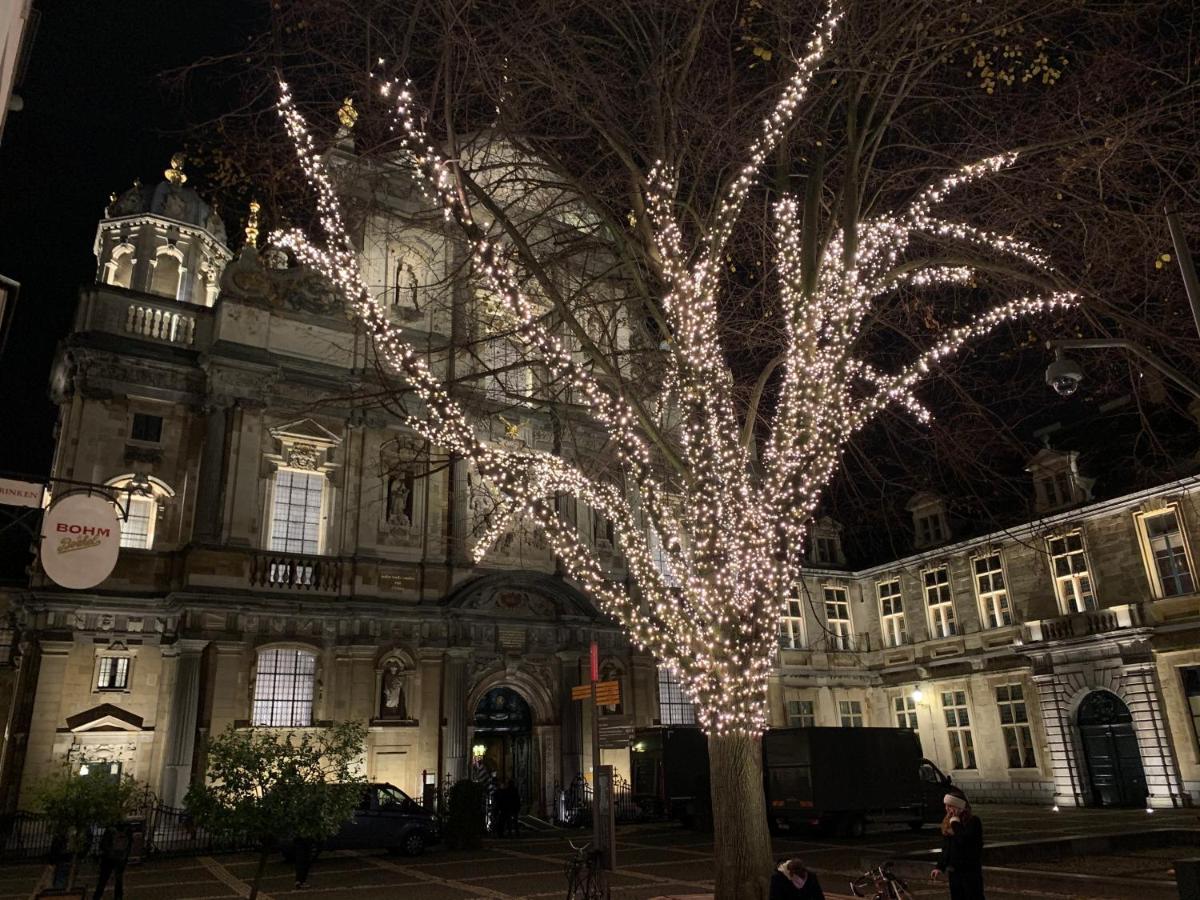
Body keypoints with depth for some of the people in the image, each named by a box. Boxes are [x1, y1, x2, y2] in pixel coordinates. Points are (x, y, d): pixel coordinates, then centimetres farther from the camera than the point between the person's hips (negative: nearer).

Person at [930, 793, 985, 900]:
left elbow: (964, 840, -29)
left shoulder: (973, 821, -12)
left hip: (971, 871, -7)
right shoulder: (947, 822, 9)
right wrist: (940, 867, 8)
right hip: (954, 871, 7)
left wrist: (956, 822, -18)